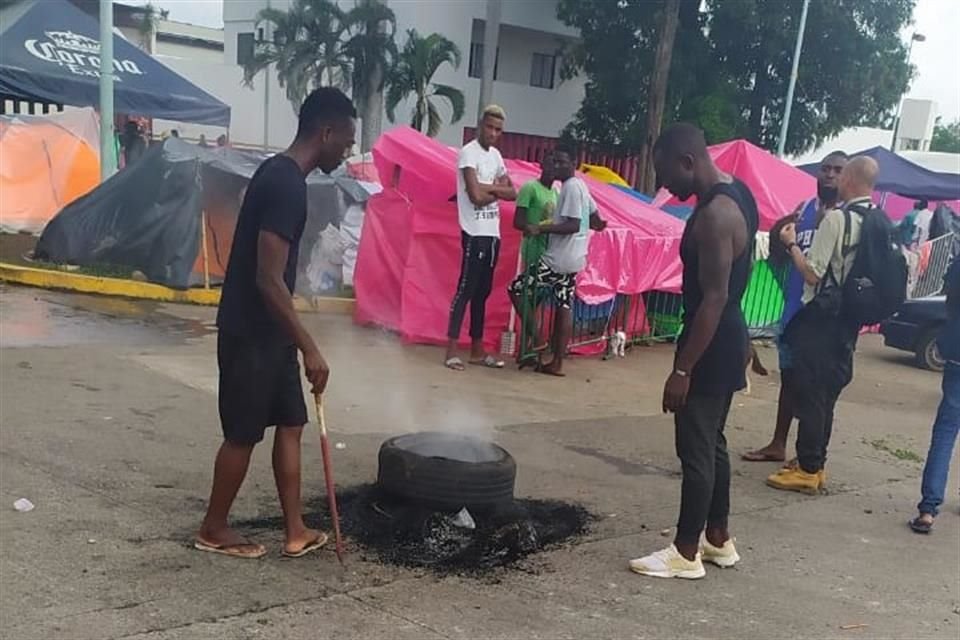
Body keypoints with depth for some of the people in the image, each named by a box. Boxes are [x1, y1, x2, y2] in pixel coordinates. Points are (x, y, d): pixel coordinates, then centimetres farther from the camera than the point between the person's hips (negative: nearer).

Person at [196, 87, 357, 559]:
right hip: (250, 333, -10)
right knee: (243, 434, 5)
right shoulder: (286, 184, -22)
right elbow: (269, 280, -26)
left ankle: (295, 531, 21)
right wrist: (310, 348, -22)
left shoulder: (280, 173, 9)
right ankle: (213, 529, 23)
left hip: (268, 331, 10)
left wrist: (296, 341, 23)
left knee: (290, 424, 13)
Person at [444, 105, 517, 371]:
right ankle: (451, 350, -4)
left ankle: (477, 350, 17)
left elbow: (512, 193, 12)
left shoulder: (496, 155, 16)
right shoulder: (469, 152, -9)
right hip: (475, 233, -8)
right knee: (466, 289, -8)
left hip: (493, 233, 8)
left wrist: (489, 188, -6)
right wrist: (497, 190, -1)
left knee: (483, 292, 11)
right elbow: (476, 196, -19)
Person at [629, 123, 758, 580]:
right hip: (727, 340, 10)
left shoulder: (714, 215, -23)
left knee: (695, 449, 0)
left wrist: (682, 368, -23)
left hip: (711, 346, -10)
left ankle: (686, 553, 11)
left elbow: (713, 298, -26)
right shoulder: (736, 192, 9)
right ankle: (718, 539, 30)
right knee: (712, 443, 18)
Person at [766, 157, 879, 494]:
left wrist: (791, 244, -6)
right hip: (850, 320, 7)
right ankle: (815, 464, 26)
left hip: (821, 317, -7)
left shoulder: (837, 219, -18)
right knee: (827, 394, 16)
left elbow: (812, 274, -19)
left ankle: (808, 470, 6)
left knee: (809, 393, 0)